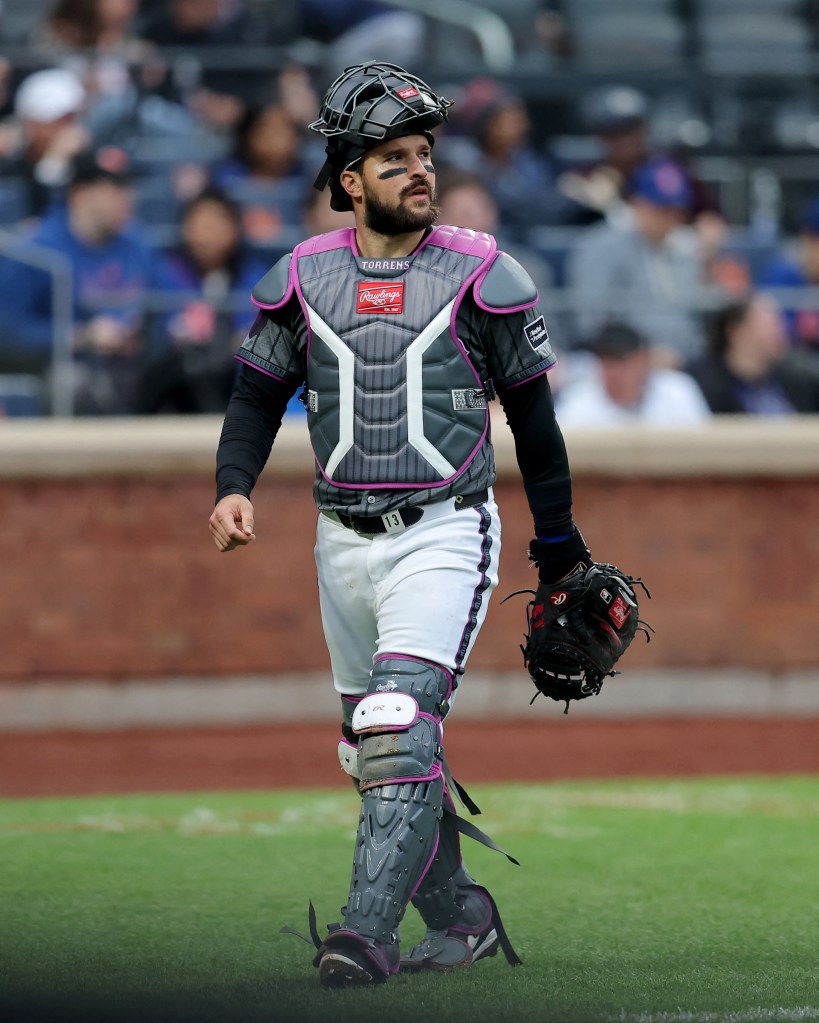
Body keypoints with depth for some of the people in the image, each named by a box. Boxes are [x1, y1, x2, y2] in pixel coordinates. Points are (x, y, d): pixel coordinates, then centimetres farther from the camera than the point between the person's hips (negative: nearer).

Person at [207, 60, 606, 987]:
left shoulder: (482, 274, -2)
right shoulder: (301, 277, 5)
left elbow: (532, 413, 5)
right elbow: (258, 393, 12)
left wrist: (560, 551, 9)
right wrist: (233, 486, -8)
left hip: (444, 536, -4)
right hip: (344, 543, 4)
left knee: (401, 729, -19)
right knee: (377, 754, 11)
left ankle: (368, 934, -22)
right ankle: (460, 920, 27)